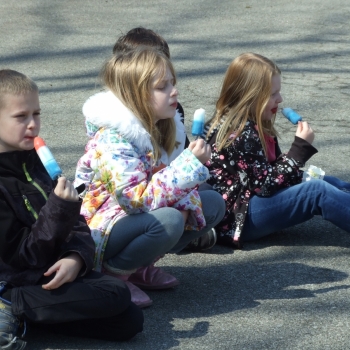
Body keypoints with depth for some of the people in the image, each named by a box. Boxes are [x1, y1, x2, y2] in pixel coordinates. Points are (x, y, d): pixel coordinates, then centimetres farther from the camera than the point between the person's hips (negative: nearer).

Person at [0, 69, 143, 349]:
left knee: (130, 321, -6)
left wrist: (76, 257, -14)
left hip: (51, 272, 8)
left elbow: (76, 223, 7)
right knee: (116, 295, -21)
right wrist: (60, 209, -26)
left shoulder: (34, 161, 8)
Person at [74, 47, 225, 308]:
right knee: (168, 221, -35)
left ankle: (140, 267, 6)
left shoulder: (156, 129, 2)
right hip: (97, 230, -9)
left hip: (135, 217, 9)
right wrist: (190, 162, -31)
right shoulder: (112, 140, -24)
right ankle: (111, 276, -11)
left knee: (213, 204, 3)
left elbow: (161, 183, 6)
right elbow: (138, 199, -32)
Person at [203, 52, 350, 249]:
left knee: (328, 182, 6)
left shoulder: (253, 126, 10)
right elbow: (265, 184, -21)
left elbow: (273, 168, 9)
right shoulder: (241, 135, -20)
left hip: (251, 199, 11)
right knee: (318, 192, -22)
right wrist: (301, 147, -17)